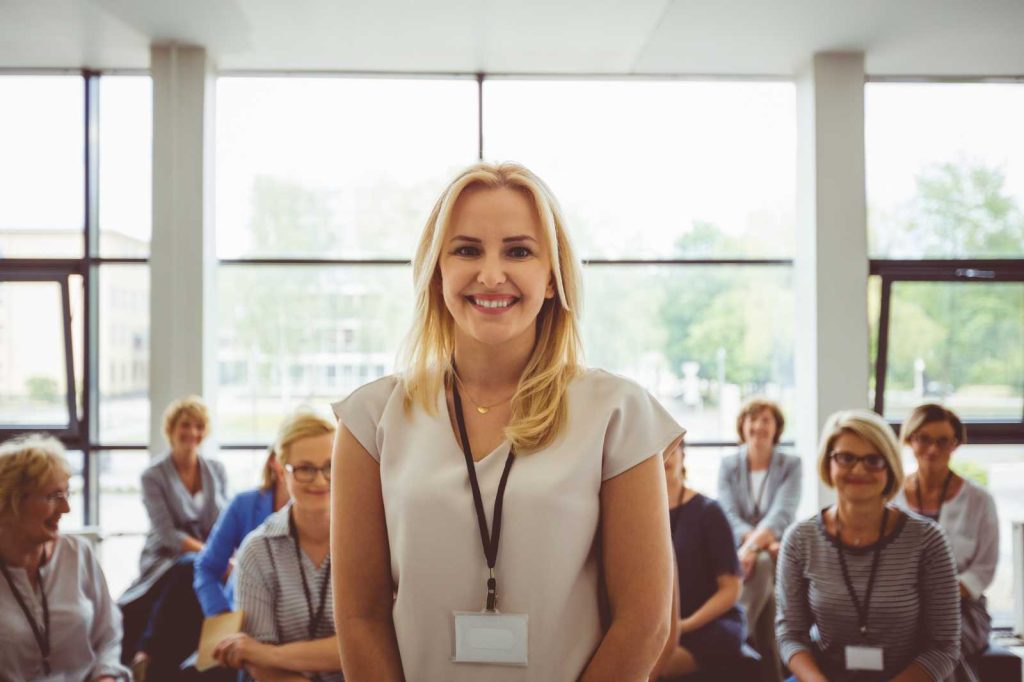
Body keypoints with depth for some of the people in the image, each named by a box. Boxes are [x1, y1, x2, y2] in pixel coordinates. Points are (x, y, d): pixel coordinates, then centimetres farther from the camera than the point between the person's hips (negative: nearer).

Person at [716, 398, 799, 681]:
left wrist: (755, 544, -31)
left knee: (761, 563, -37)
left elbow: (783, 513, -12)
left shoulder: (791, 464, 3)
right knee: (762, 565, -35)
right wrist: (764, 542, -23)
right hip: (737, 547, 1)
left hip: (777, 548, -1)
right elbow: (728, 515, -6)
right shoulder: (728, 465, 7)